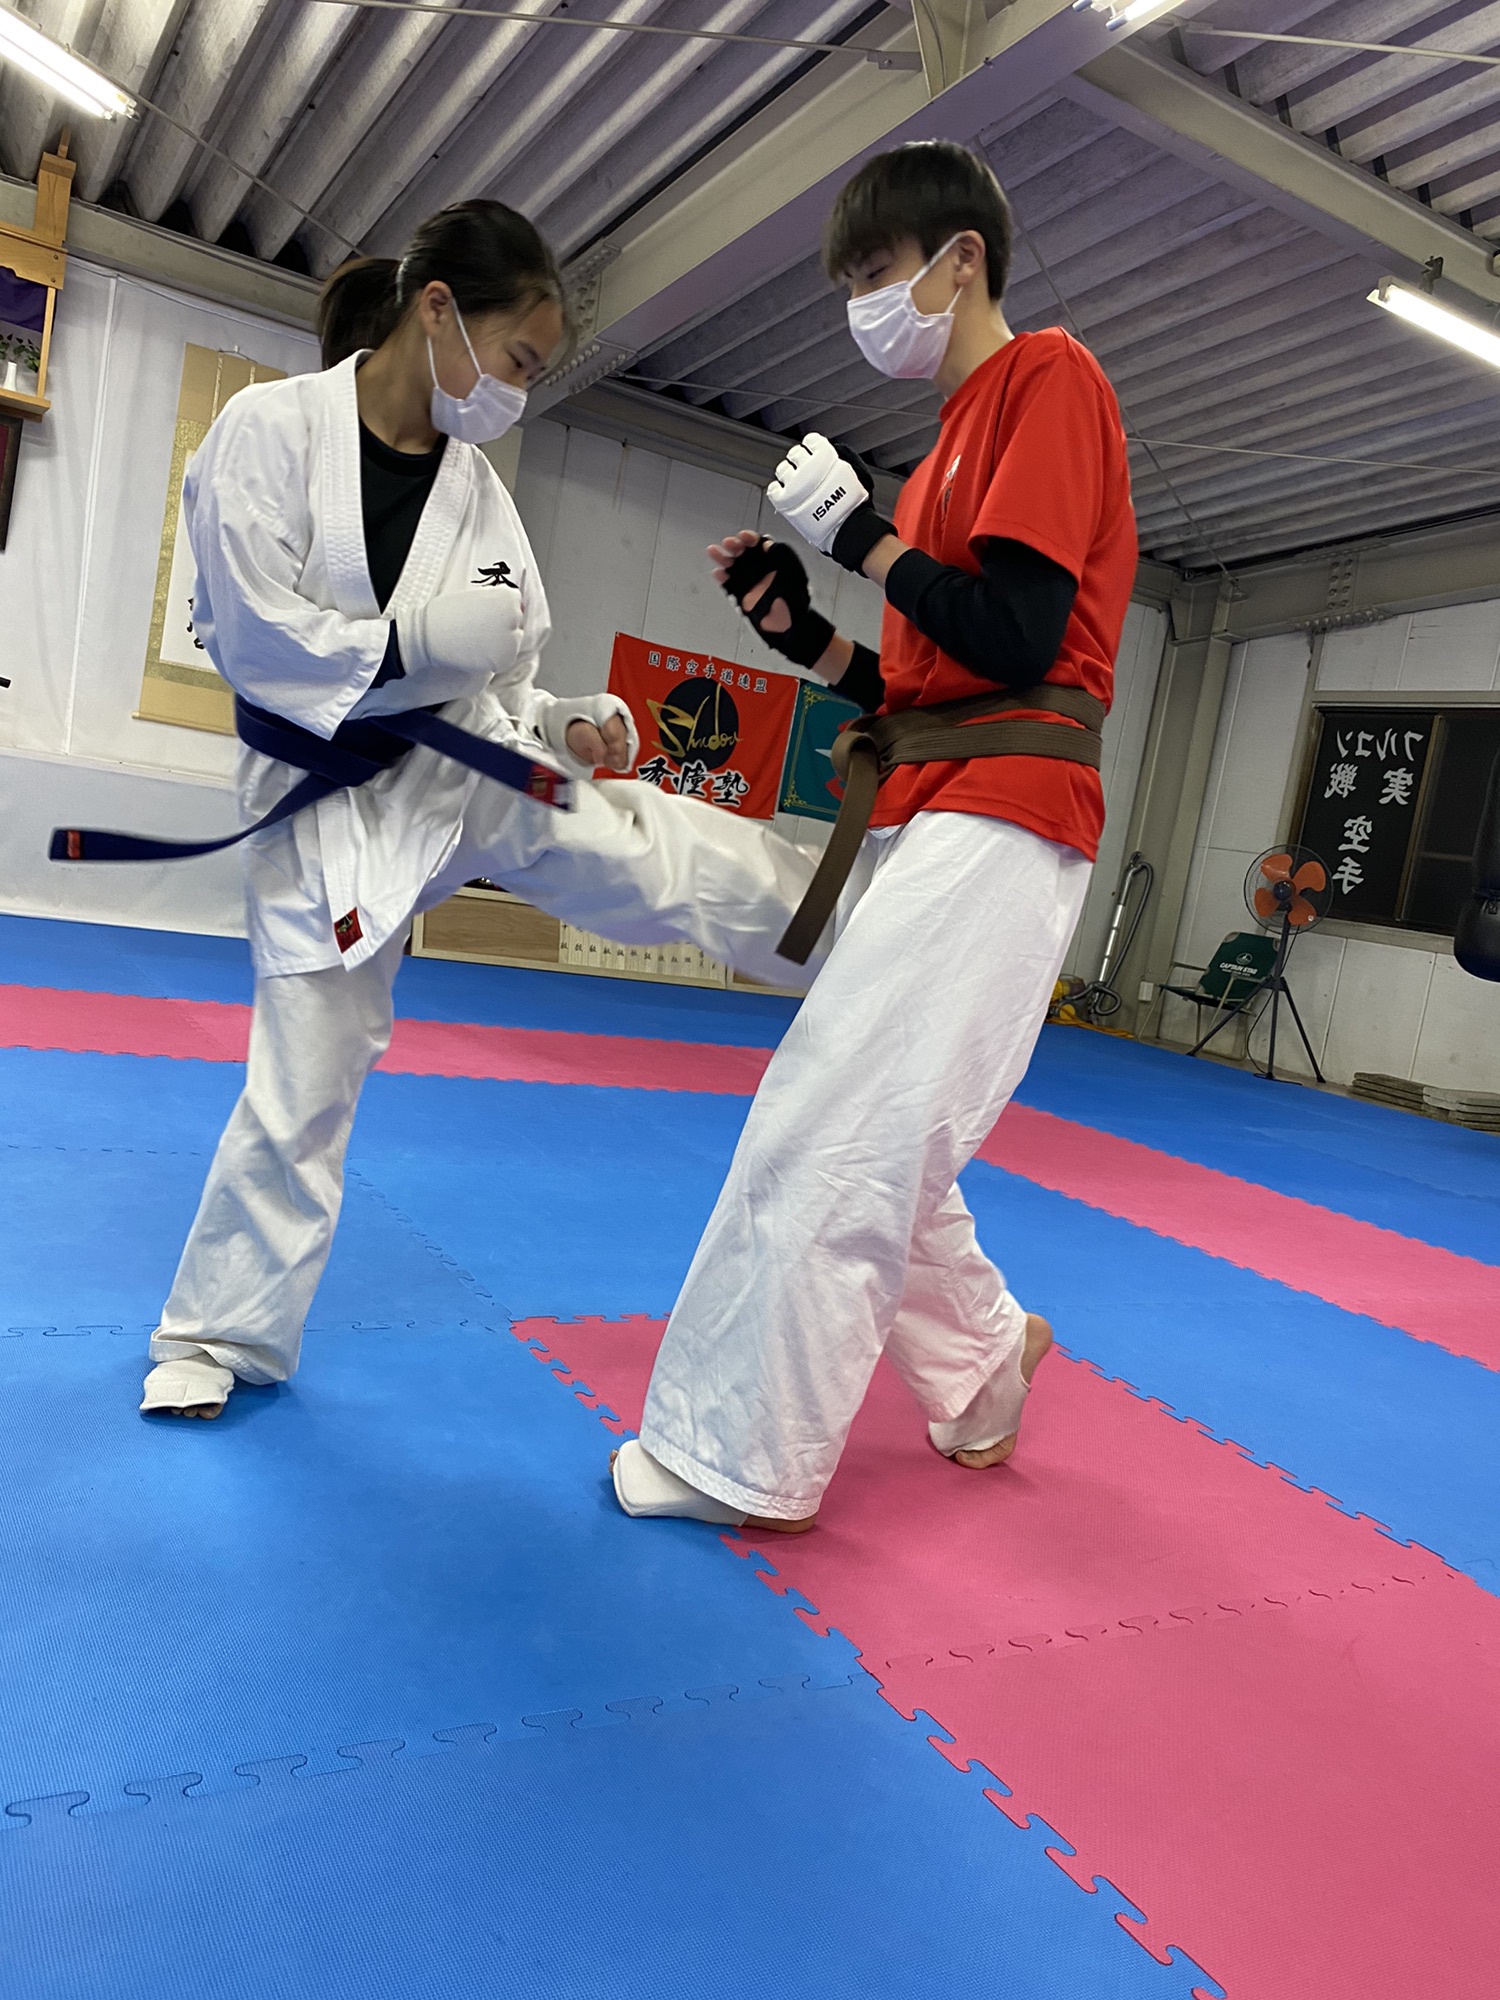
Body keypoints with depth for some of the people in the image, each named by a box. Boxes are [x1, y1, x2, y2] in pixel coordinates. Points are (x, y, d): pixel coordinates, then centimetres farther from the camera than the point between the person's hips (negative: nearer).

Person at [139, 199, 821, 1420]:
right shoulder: (272, 429, -9)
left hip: (479, 769, 4)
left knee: (685, 863, -10)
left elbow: (491, 670, 9)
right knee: (303, 1087, 3)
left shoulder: (477, 485, 4)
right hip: (331, 805, -3)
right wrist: (424, 643, -19)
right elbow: (254, 638, -16)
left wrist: (568, 724, -9)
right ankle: (220, 1334, 24)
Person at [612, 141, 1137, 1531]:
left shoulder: (1048, 377, -4)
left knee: (832, 1137, -11)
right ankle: (983, 1364, 32)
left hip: (998, 825, -10)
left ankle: (744, 1464, 2)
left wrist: (860, 532, -8)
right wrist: (798, 629, 11)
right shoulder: (963, 432, 23)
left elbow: (1019, 637, -16)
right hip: (924, 817, 10)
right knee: (878, 1141, 14)